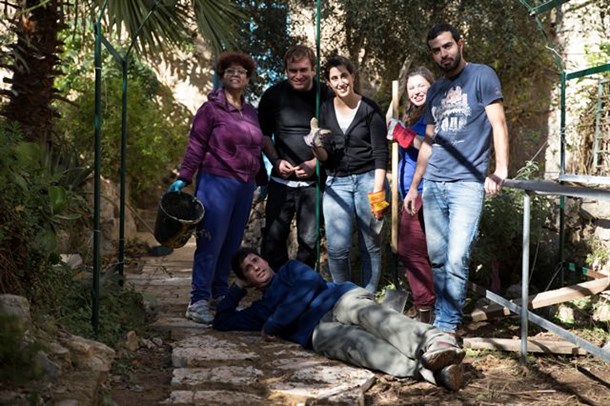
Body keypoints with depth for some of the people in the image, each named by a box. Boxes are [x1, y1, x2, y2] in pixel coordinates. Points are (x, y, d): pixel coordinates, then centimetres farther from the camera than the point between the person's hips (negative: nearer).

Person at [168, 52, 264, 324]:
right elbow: (196, 146, -5)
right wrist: (184, 178, -11)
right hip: (217, 183, -6)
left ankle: (220, 294, 18)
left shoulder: (250, 112, 15)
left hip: (245, 187, 6)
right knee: (211, 243, -7)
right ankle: (198, 301, -1)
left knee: (232, 244, 8)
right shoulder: (212, 108, -2)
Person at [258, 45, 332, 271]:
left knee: (309, 240, 7)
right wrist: (276, 161, -5)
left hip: (314, 181, -1)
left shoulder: (326, 96, -5)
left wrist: (316, 162, -12)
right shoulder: (273, 95, -1)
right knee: (273, 238, 3)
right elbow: (263, 134, 9)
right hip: (282, 180, 1)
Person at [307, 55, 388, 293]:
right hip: (336, 183, 2)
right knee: (337, 248, -6)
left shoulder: (370, 109, -4)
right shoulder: (325, 110, 5)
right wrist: (316, 146, -17)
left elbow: (380, 154, -6)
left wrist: (377, 192, -14)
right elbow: (325, 158, 6)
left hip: (368, 180, -2)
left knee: (370, 246, 3)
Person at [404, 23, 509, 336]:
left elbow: (498, 124, -6)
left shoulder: (482, 76, 1)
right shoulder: (435, 91, 18)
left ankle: (447, 326, -6)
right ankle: (443, 316, 17)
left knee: (456, 259, -12)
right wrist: (413, 187, 19)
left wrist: (500, 170, -19)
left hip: (467, 183, -6)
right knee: (437, 258, 7)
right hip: (433, 184, 6)